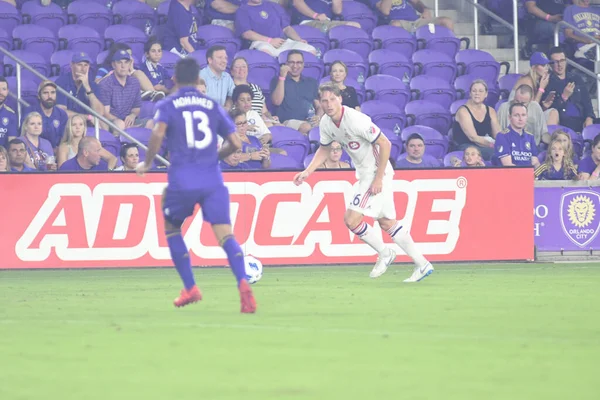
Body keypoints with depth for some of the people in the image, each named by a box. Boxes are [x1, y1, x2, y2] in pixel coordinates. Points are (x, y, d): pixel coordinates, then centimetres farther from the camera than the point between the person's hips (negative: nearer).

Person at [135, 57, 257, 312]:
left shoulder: (166, 106, 6)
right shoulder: (213, 106, 14)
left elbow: (158, 133, -14)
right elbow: (235, 143, 11)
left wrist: (147, 164, -1)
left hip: (182, 181, -2)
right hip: (213, 181, 2)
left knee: (171, 229, 23)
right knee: (225, 234, -7)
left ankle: (190, 288, 20)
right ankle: (243, 283, -32)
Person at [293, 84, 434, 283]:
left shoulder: (355, 120, -25)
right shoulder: (326, 123, 0)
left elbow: (385, 144, -22)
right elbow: (324, 149, 18)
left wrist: (378, 178, -22)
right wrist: (307, 172, 5)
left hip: (377, 171, -9)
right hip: (364, 173, 9)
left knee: (351, 219, -12)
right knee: (387, 222, 13)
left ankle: (384, 253, 9)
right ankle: (422, 264, 19)